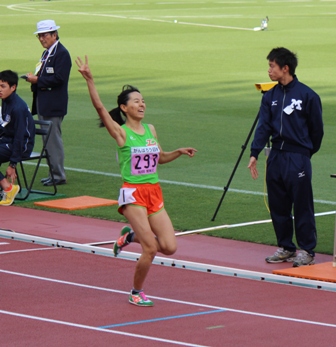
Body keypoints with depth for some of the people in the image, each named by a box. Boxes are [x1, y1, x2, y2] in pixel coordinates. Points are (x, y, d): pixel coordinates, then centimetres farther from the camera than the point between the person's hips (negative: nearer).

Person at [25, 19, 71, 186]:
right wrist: (34, 77, 4)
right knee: (47, 140, 13)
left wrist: (37, 80, -17)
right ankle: (53, 173, 19)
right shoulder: (47, 53, 17)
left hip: (54, 105, -10)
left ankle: (59, 175, -2)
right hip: (44, 104, 10)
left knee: (53, 139, -7)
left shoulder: (61, 53, -13)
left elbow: (59, 78, -21)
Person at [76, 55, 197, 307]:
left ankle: (131, 236, 24)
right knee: (151, 248, -12)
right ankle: (136, 293, 11)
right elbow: (100, 107, -19)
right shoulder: (121, 132, -6)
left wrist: (179, 152, 10)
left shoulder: (151, 130, 11)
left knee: (169, 247, -2)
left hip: (154, 194, 6)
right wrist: (89, 80, -29)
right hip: (133, 194, -6)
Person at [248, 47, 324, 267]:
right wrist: (254, 154, -8)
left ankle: (307, 251, 6)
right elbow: (264, 126, 3)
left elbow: (317, 129, 0)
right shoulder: (270, 96, 9)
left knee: (302, 207, -2)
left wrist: (306, 152, 6)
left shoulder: (307, 95, -7)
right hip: (276, 157, 6)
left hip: (298, 159, -6)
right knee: (278, 206, 9)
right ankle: (285, 248, 20)